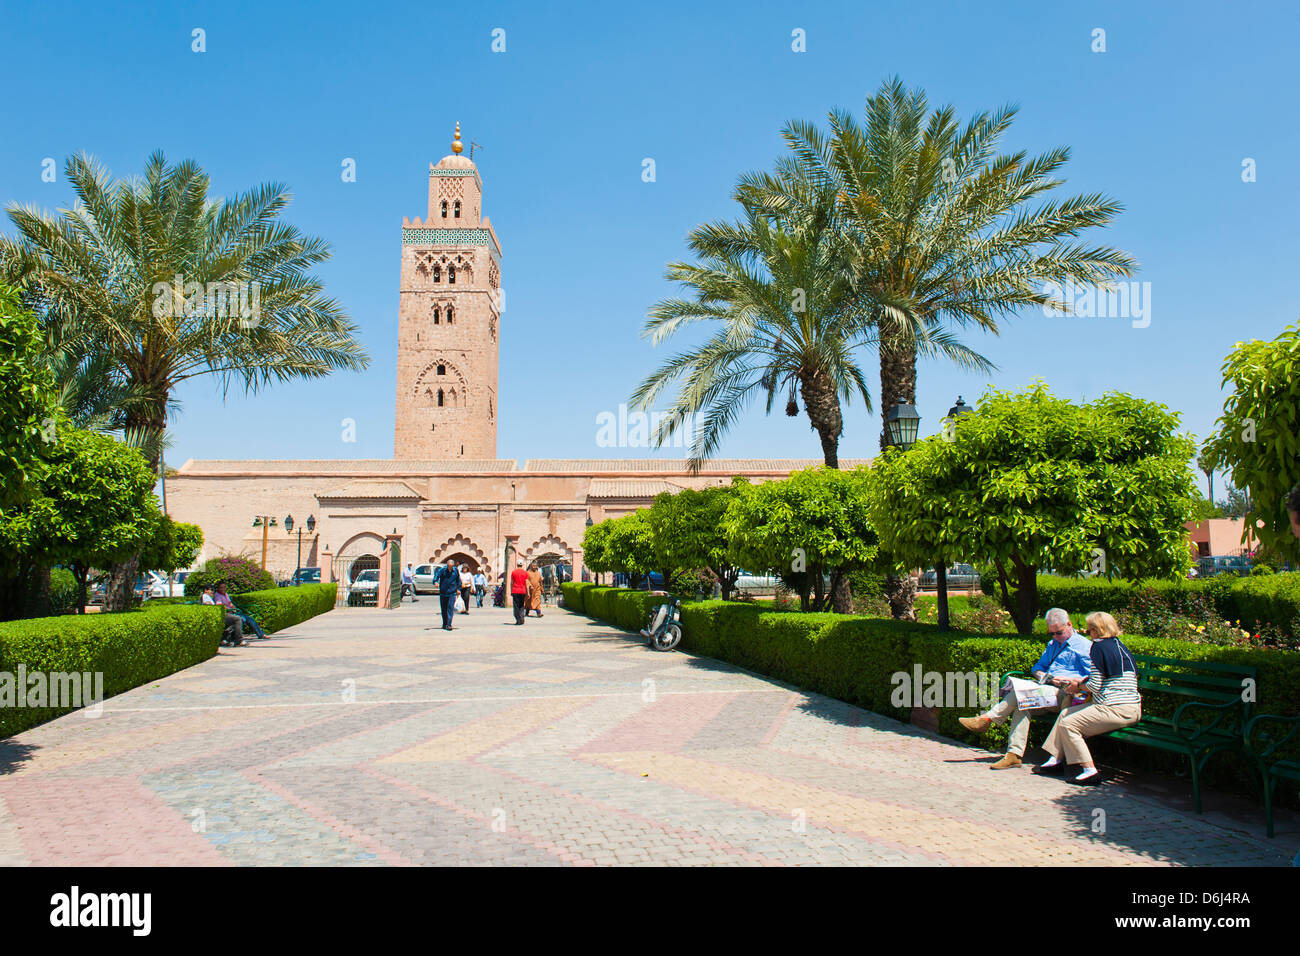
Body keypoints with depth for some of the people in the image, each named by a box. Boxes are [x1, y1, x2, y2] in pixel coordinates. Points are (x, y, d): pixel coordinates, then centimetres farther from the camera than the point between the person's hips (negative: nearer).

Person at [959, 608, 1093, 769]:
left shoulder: (1084, 646, 4)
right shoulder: (1052, 644, 28)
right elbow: (1038, 666, 29)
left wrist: (1066, 679, -18)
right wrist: (1040, 674, 4)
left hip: (1066, 694, -7)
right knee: (1021, 704, -25)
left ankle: (986, 719, -23)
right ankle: (1014, 754, -29)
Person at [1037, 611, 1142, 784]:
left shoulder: (1100, 646, -11)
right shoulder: (1119, 645, 16)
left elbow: (1095, 686, -14)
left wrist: (1079, 686, 5)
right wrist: (1080, 682, 19)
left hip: (1117, 710, -10)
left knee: (1067, 724, -10)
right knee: (1065, 713, 14)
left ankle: (1089, 770, -10)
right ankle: (1057, 760, 16)